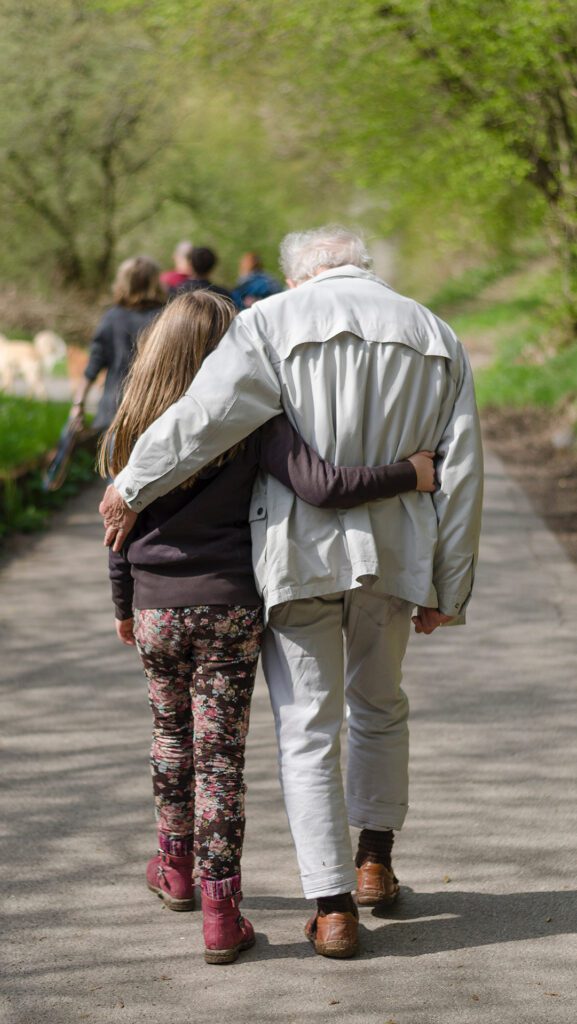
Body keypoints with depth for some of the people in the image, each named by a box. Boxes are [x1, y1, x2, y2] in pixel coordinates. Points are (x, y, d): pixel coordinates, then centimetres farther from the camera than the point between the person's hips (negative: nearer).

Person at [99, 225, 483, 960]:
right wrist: (447, 589, 8)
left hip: (297, 553, -3)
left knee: (307, 728, 4)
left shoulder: (275, 321, -4)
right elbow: (460, 472, 5)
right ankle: (375, 861, 33)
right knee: (380, 705, 26)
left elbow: (207, 415, -18)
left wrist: (129, 488, -6)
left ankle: (333, 908, 1)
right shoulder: (434, 336, 8)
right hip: (393, 554, 4)